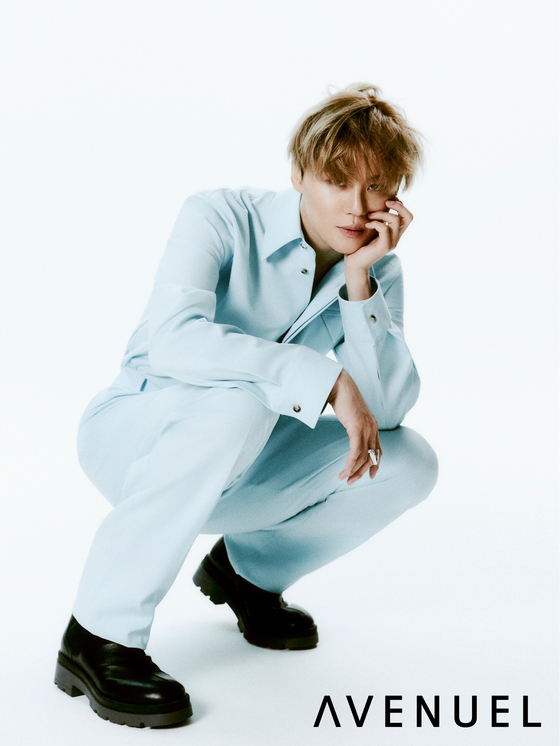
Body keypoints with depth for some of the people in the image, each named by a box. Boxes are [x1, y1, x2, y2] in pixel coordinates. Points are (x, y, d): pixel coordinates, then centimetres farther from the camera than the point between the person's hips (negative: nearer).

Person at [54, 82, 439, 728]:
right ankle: (99, 637, -25)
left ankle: (250, 569, 13)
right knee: (238, 399, -38)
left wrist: (360, 279, -25)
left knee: (409, 463, -14)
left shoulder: (377, 268, -4)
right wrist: (325, 377, -40)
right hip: (132, 441, -5)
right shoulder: (222, 218, -19)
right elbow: (172, 337, -38)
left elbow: (387, 409, -18)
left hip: (237, 469, 5)